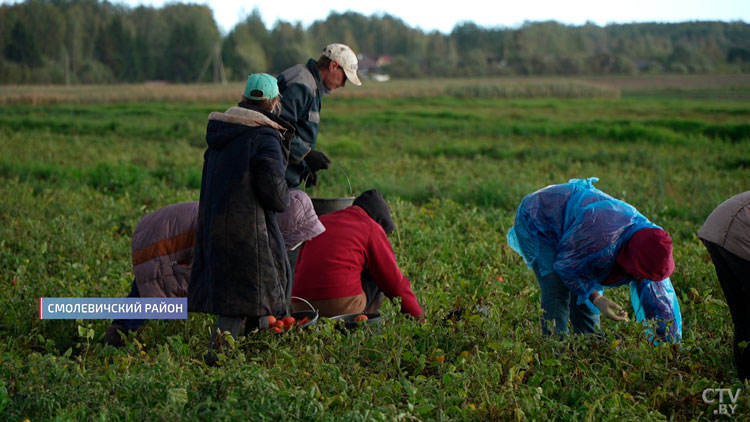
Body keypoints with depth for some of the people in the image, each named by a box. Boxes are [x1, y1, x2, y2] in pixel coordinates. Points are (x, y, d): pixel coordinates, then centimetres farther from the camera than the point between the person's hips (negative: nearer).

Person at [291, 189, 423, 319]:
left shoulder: (321, 221, 22)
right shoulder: (372, 228, 5)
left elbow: (298, 270, 28)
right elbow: (393, 279, 7)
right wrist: (418, 316, 18)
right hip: (342, 304, -6)